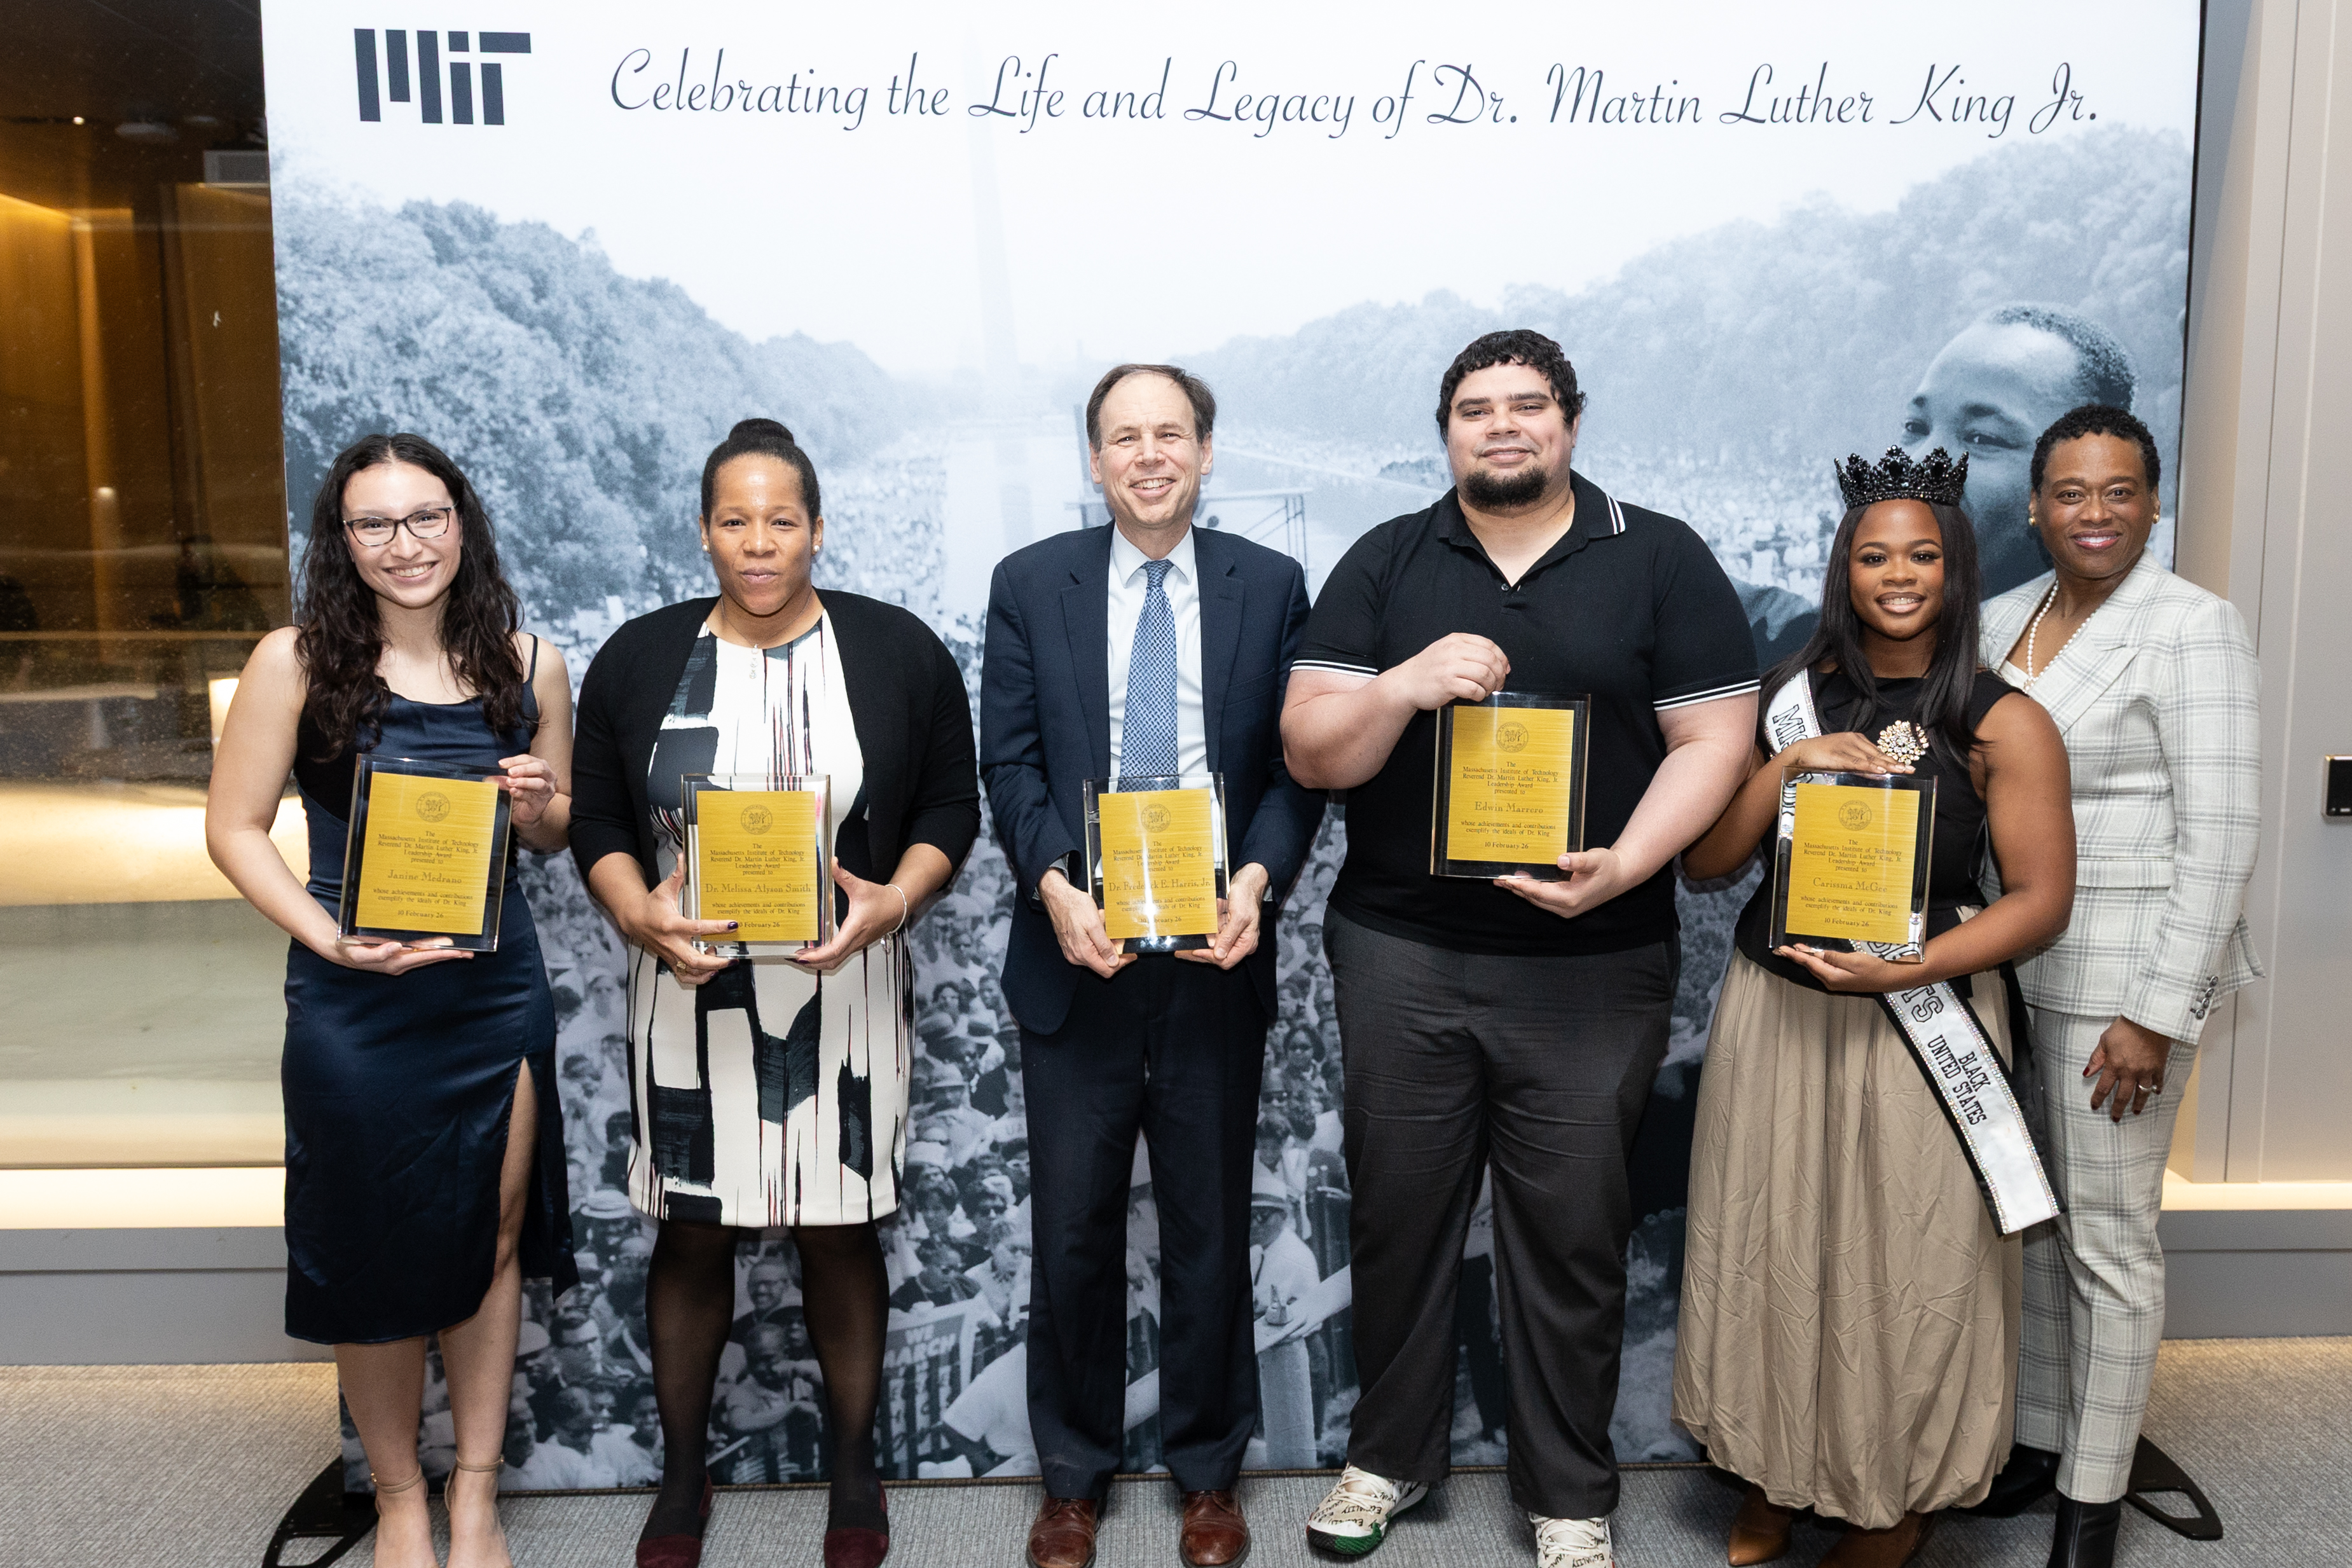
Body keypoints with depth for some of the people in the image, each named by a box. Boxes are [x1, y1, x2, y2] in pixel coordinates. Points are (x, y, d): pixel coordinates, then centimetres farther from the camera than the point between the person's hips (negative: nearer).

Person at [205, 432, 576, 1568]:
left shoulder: (526, 665, 1)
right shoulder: (297, 662, -6)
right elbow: (234, 827, -3)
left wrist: (537, 807, -11)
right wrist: (330, 936, -16)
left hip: (496, 989, 2)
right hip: (353, 1001, -2)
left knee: (491, 1246, 12)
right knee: (375, 1259, 10)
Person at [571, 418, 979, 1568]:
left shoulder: (898, 651, -1)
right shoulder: (638, 659, 2)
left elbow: (950, 806, 2)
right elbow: (597, 823, 5)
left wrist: (896, 900, -16)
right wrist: (638, 914, -14)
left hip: (845, 989, -1)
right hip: (689, 990, 1)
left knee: (839, 1234, 10)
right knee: (692, 1235, 11)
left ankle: (854, 1474, 30)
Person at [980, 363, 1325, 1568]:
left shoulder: (1270, 586, 4)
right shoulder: (1030, 584, 4)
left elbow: (1295, 763, 2)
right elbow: (1009, 758, 0)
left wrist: (1258, 879, -15)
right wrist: (1054, 887, -15)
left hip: (1214, 955, 0)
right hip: (1078, 949, 0)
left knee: (1212, 1228, 12)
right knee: (1072, 1229, 10)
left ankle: (1206, 1472, 32)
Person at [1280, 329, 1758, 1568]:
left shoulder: (1661, 560, 3)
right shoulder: (1384, 564, 6)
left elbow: (1713, 739, -1)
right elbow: (1311, 754, 0)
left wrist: (1623, 865, -17)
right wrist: (1405, 686, -19)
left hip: (1592, 964, -1)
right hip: (1399, 952, 2)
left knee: (1572, 1233, 7)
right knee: (1397, 1213, 12)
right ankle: (1390, 1453, 33)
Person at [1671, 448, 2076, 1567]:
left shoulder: (2003, 725, -3)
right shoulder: (1793, 695, 6)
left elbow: (2041, 898, -6)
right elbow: (1705, 862, 3)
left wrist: (1905, 969, -19)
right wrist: (1786, 764, -13)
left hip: (1919, 1021, -3)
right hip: (1773, 1009, 3)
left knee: (1908, 1267, 7)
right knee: (1766, 1250, 11)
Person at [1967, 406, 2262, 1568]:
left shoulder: (2192, 629, -10)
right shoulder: (2002, 619, 10)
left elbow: (2221, 837, -14)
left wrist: (2156, 1013, -16)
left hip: (2121, 968, -6)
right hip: (2007, 959, 6)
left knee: (2108, 1234, 3)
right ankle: (2040, 1437, 31)